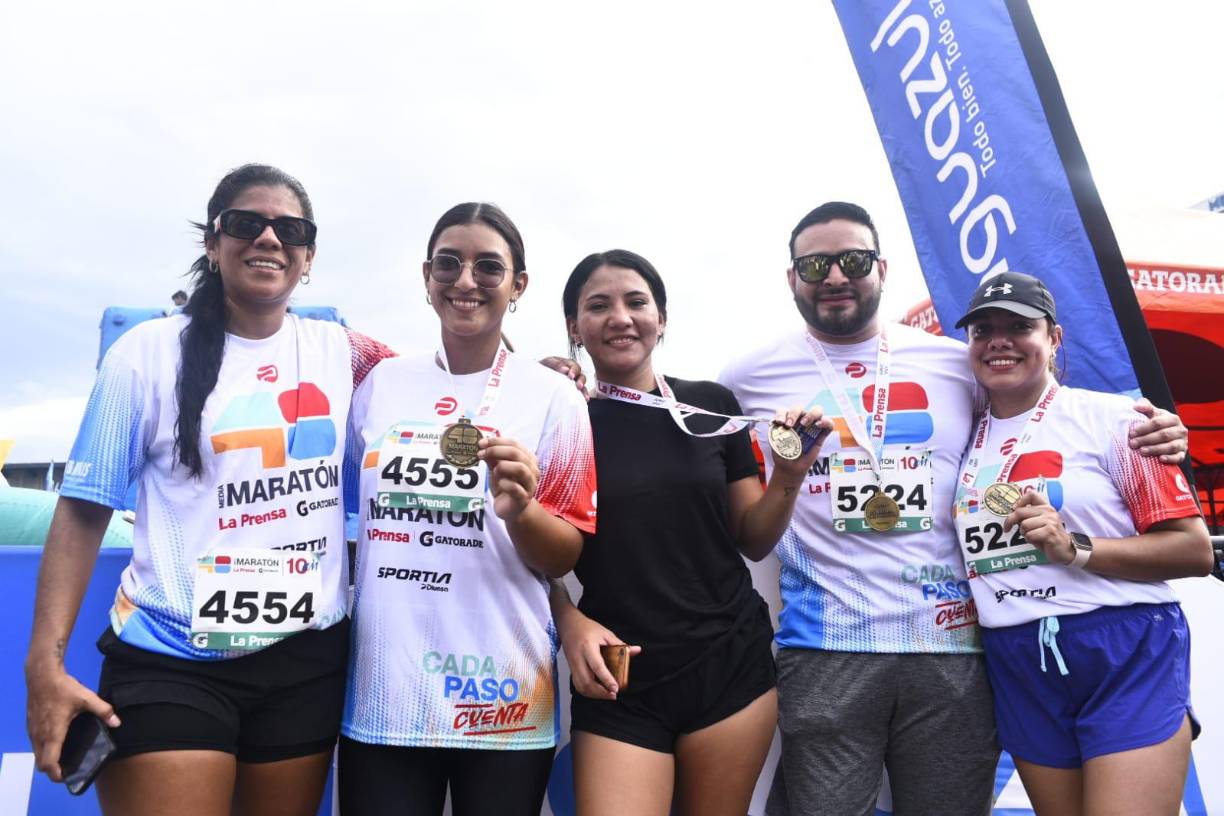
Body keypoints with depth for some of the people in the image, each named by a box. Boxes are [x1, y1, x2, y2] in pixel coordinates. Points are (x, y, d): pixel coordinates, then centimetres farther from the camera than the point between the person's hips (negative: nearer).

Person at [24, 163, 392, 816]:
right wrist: (46, 663, -10)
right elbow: (84, 511, -3)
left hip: (308, 660, 3)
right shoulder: (149, 352, -4)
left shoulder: (342, 354, 3)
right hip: (170, 662, -3)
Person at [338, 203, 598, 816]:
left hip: (501, 698, -2)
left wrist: (519, 512, -20)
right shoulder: (380, 383, 5)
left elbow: (564, 559, -3)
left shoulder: (552, 397, -3)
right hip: (380, 692, 2)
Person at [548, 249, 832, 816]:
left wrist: (788, 477, -9)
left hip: (731, 664, 3)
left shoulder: (711, 405, 2)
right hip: (617, 681, -2)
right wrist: (570, 621, -17)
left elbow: (752, 541, 8)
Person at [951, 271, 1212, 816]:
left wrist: (1077, 548, -18)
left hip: (1126, 654, -4)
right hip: (1018, 668, 5)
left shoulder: (1108, 418, -5)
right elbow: (958, 554, 20)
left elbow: (1195, 550, -7)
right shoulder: (966, 439, 9)